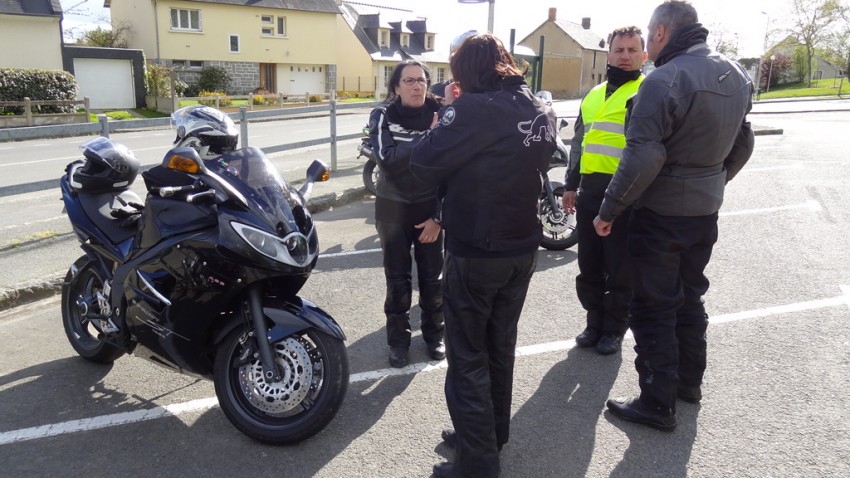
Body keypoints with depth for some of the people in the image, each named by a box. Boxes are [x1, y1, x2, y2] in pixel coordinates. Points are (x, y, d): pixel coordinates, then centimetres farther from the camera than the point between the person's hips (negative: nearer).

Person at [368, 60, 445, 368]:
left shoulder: (439, 115, -5)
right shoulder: (383, 116, -7)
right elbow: (386, 158, -25)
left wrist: (439, 216, -11)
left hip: (431, 206, 1)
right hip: (393, 207, 0)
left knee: (432, 276, 9)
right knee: (397, 278, 6)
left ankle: (434, 333, 29)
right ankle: (398, 339, 23)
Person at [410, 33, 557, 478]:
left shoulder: (475, 107, -18)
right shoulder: (541, 110, 5)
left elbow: (423, 164, -15)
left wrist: (446, 112, -1)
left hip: (475, 252, -7)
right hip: (523, 247, 8)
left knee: (468, 357, 5)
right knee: (500, 345, 21)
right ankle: (491, 434, 38)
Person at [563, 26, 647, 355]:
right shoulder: (593, 95, 18)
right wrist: (570, 185, 19)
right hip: (589, 191, 6)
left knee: (620, 270, 5)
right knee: (589, 266, 13)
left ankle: (614, 329, 21)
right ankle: (595, 322, 29)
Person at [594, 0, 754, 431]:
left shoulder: (664, 81, -20)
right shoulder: (736, 76, 7)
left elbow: (642, 158, -25)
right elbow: (742, 145, 15)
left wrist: (609, 210, -16)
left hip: (660, 215, -8)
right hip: (706, 211, 8)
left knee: (654, 307, 2)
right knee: (690, 296, 22)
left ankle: (658, 403, 11)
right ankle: (690, 380, 36)